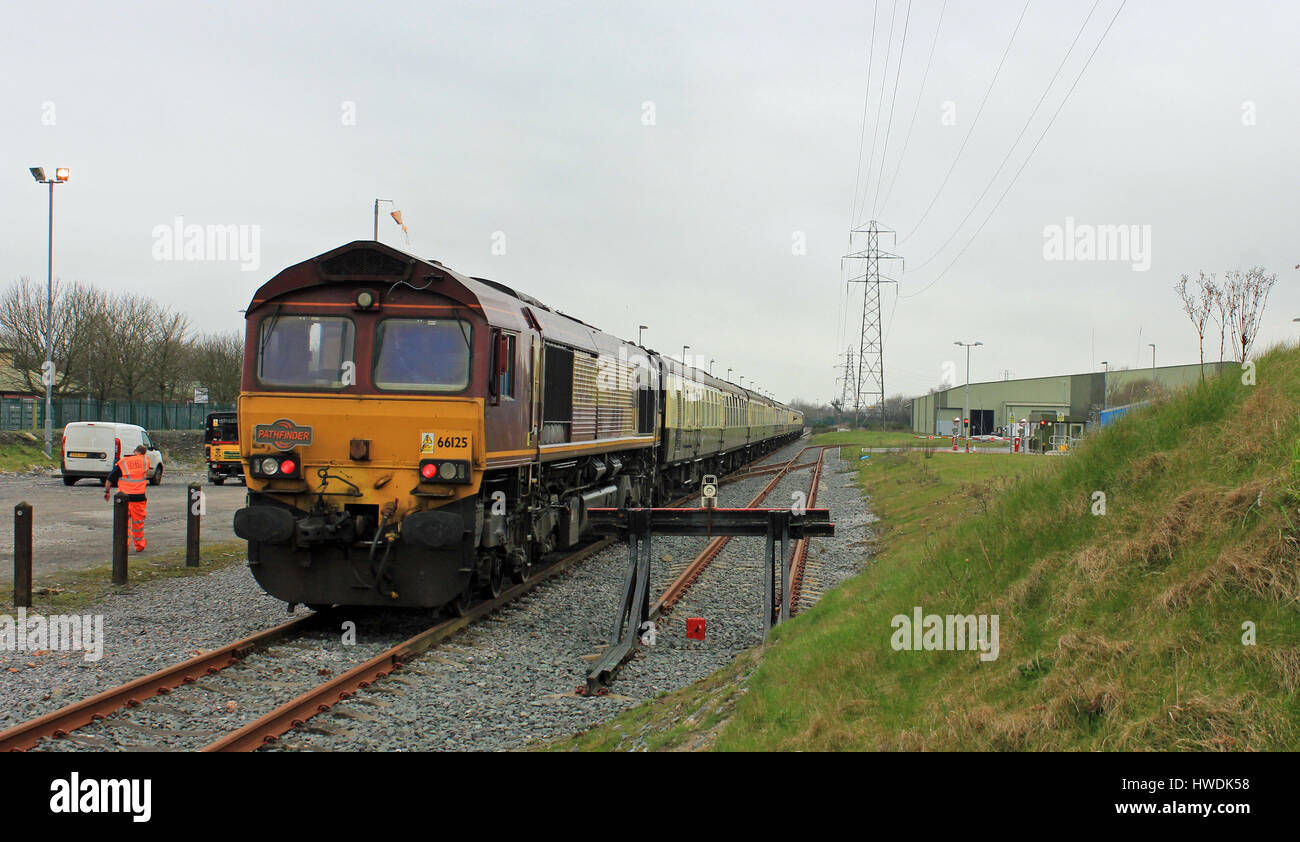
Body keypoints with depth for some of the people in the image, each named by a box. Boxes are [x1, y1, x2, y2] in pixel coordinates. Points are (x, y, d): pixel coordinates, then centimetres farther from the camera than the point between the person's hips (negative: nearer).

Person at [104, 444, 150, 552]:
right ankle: (139, 546, 20)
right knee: (138, 521, 11)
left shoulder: (121, 462, 2)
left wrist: (106, 491, 15)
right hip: (138, 496, 1)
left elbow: (110, 479, 4)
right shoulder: (145, 460, 4)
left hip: (123, 496, -1)